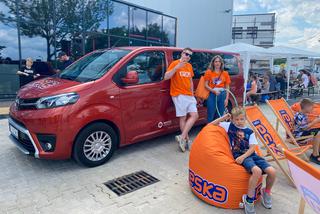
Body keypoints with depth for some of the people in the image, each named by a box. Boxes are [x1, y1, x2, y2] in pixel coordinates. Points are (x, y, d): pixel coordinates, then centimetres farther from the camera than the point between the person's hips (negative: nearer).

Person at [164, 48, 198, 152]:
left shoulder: (189, 66, 17)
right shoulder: (175, 63, -4)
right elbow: (166, 77, -15)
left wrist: (192, 94, 19)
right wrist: (177, 67, -24)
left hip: (189, 95, 7)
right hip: (179, 95, -7)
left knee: (194, 116, 0)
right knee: (183, 117, -5)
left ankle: (182, 137, 3)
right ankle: (186, 140, 4)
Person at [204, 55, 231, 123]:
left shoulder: (225, 73, 9)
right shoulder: (209, 72, 3)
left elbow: (227, 87, 8)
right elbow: (206, 85, -1)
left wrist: (226, 98, 0)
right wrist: (214, 90, -16)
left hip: (222, 95, 3)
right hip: (212, 95, -2)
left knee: (221, 116, 9)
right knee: (210, 116, -1)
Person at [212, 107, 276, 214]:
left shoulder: (249, 131, 12)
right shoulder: (229, 126, 9)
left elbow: (252, 148, 2)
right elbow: (213, 124, 12)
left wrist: (243, 156, -15)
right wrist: (224, 117, 3)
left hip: (250, 154, 4)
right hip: (239, 155, -4)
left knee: (272, 171, -16)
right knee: (257, 171, -33)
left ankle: (266, 192, 16)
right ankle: (249, 198, -13)